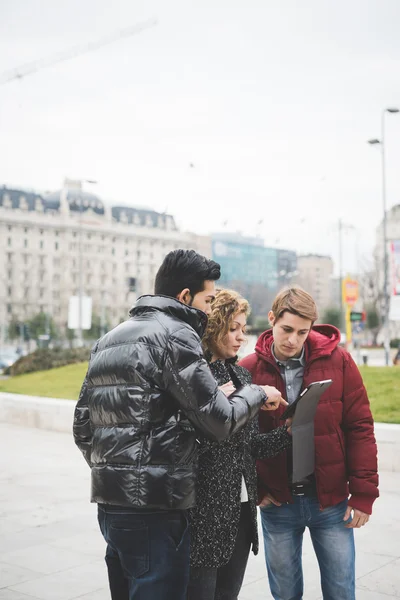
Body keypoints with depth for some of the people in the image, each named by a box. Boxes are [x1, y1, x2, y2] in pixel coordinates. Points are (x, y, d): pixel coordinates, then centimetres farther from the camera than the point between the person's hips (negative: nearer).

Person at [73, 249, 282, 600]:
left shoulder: (108, 340, 15)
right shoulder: (174, 334, -11)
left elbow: (83, 427, 16)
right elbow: (219, 422, -14)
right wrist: (257, 394, 3)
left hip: (109, 502, 9)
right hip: (155, 509, -9)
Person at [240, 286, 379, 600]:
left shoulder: (337, 360, -8)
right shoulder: (249, 369, -7)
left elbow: (360, 427, -5)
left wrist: (364, 492, -6)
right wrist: (254, 488, -2)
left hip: (332, 499, 0)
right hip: (277, 503, 1)